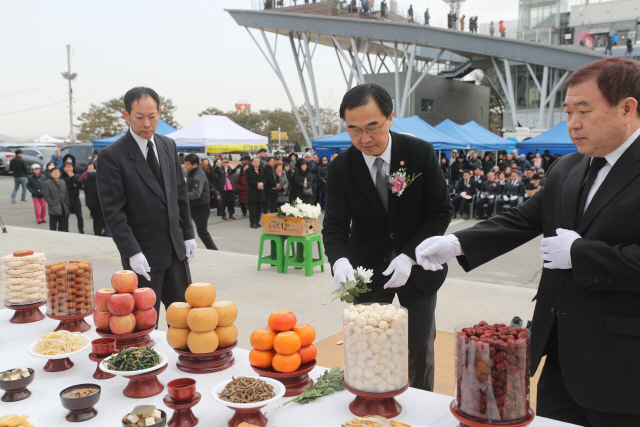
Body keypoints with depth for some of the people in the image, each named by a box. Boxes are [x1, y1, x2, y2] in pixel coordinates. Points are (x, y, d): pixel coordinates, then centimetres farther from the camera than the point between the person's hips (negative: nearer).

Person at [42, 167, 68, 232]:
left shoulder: (63, 182, 16)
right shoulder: (46, 183, -1)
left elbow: (66, 194, 17)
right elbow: (46, 196, -7)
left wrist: (67, 203, 7)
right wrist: (51, 204, -14)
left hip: (63, 209, 5)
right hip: (54, 209, -5)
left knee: (62, 228, 10)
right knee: (53, 228, -2)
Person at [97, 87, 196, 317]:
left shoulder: (169, 146, 8)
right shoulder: (112, 155, -11)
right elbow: (113, 211, -14)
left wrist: (188, 235, 9)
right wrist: (132, 252, -19)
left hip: (176, 247, 6)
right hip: (143, 254, -5)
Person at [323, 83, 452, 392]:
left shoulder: (421, 153, -13)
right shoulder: (341, 168, -11)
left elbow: (441, 211, -9)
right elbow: (335, 226, -12)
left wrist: (410, 256, -21)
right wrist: (339, 260, -34)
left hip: (417, 267, 0)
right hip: (368, 272, 0)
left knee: (420, 349, 12)